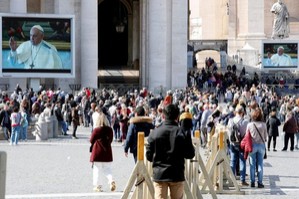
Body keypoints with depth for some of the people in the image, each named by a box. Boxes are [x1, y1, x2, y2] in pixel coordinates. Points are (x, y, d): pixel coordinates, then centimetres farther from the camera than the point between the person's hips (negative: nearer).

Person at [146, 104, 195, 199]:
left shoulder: (155, 133, -2)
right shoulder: (182, 133, -6)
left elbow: (149, 156, -1)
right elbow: (190, 154, -4)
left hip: (159, 174, 0)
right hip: (177, 175, 0)